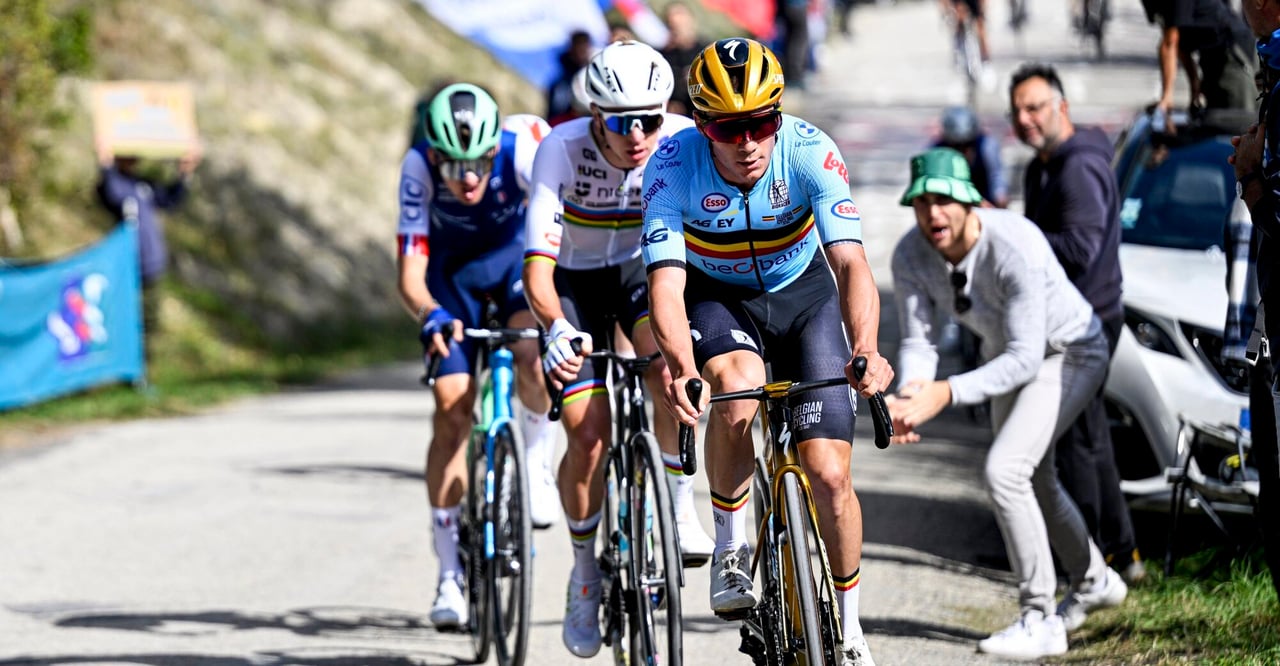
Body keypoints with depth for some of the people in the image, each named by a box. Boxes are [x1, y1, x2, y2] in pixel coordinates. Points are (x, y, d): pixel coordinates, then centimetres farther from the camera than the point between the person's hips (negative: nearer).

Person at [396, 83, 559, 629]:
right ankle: (450, 571, -4)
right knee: (452, 406, -12)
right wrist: (429, 314, -54)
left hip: (514, 254, 0)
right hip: (451, 271, 0)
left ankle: (538, 462, 0)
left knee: (536, 357, -31)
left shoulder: (521, 148, -34)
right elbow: (410, 273, -32)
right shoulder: (419, 167, -32)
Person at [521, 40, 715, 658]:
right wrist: (557, 330, -51)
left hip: (646, 267, 1)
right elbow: (538, 264, -33)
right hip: (576, 280, -1)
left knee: (671, 362, -32)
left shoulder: (685, 143, -26)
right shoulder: (562, 149, -30)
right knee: (588, 438, -10)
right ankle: (585, 569, 14)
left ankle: (680, 508, -14)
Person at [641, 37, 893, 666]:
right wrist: (681, 368, -53)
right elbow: (666, 281, -35)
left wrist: (865, 349, -54)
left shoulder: (810, 153, -29)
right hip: (717, 298, -1)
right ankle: (730, 544, -13)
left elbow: (851, 262, -36)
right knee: (739, 388, -36)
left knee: (829, 477, -7)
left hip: (802, 292, 1)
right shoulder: (673, 166, -28)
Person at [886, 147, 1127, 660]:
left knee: (1004, 472, -24)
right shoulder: (910, 255, -21)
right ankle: (1094, 581, 51)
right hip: (1010, 352, 7)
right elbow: (917, 342, -19)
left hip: (1070, 354, -7)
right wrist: (909, 397, -42)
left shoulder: (1017, 248, -39)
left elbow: (1026, 359, -40)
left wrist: (945, 394, -51)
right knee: (1032, 482, 24)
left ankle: (1040, 621, -13)